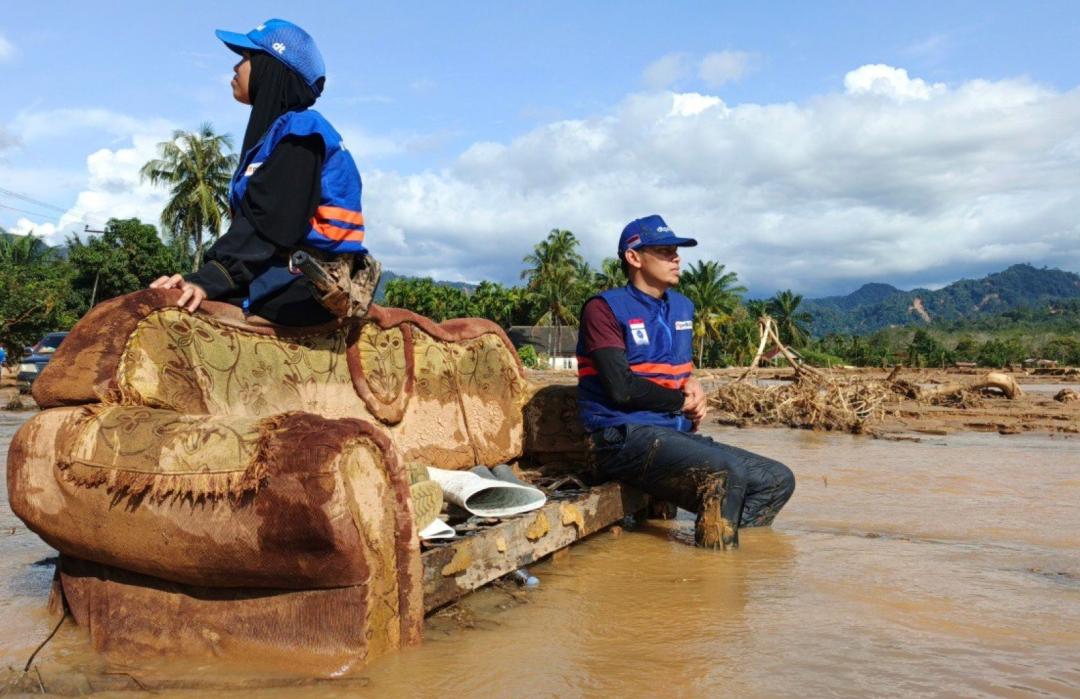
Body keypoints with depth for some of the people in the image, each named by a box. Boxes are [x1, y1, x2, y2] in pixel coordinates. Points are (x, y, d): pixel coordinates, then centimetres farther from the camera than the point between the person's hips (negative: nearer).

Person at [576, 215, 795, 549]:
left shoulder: (681, 307, 17)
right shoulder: (605, 308, -6)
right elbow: (622, 388, -16)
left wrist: (692, 384, 4)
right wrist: (684, 402, -4)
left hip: (677, 434, 9)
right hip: (624, 437, -8)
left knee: (778, 479, -1)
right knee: (726, 473, -30)